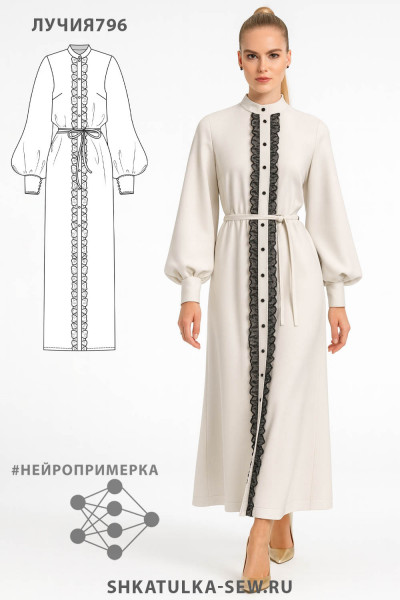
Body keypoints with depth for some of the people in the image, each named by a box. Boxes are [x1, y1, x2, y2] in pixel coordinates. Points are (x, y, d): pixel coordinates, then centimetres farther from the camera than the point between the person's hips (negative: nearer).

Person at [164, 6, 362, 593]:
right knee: (240, 396, 3)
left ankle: (260, 536, -6)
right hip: (236, 268, 1)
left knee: (285, 394, -10)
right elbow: (198, 212, 5)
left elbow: (327, 213, 6)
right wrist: (190, 291, 0)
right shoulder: (214, 128, 5)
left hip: (295, 268, -1)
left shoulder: (311, 131, 4)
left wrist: (337, 296, 5)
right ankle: (281, 522, 21)